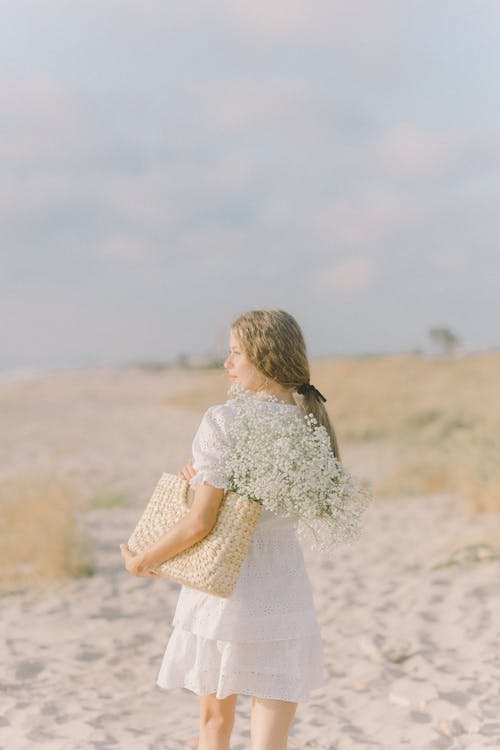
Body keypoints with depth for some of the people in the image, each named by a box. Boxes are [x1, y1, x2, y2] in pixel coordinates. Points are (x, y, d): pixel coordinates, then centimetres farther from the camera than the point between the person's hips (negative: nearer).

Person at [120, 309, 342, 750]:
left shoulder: (223, 421, -16)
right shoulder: (312, 422, 1)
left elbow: (200, 522, -17)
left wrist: (143, 560, 0)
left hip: (223, 592, -3)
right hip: (285, 595, 3)